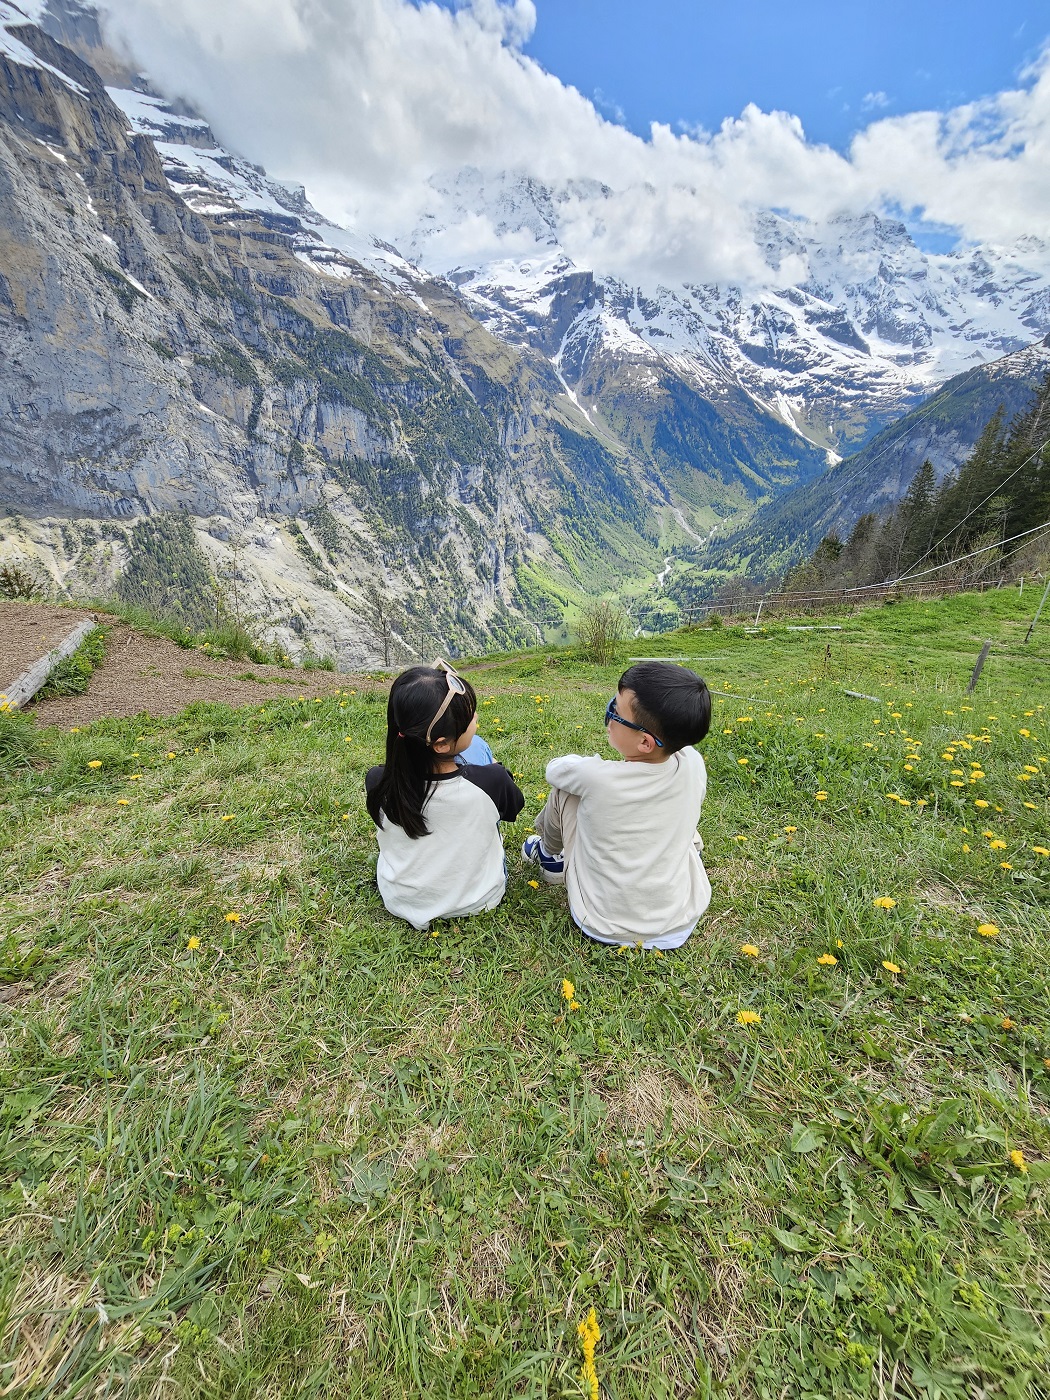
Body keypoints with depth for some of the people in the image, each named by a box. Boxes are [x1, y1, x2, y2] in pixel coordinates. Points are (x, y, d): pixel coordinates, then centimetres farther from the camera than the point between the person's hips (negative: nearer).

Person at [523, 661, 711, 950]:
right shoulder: (693, 765, -17)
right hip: (682, 925, 4)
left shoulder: (597, 778, -29)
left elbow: (554, 767, -5)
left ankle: (550, 856, 33)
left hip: (604, 930, -3)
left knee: (563, 789, 3)